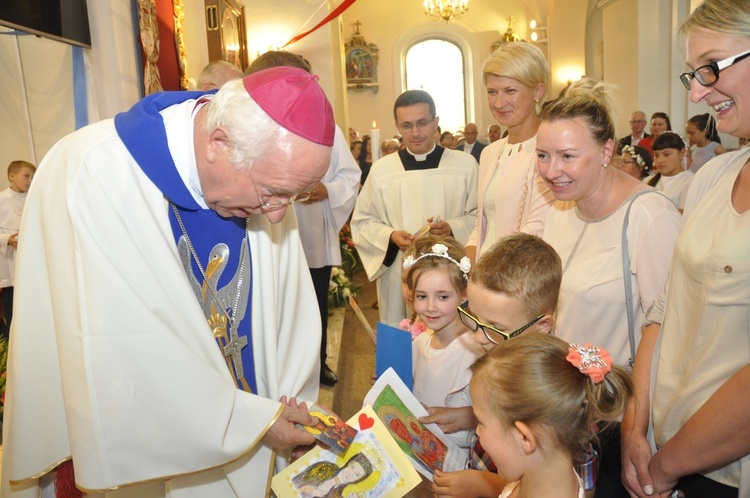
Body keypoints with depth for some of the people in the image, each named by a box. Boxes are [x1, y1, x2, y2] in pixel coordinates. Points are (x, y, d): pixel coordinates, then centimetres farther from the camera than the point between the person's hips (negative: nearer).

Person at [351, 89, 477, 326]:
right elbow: (362, 222, 7)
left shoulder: (465, 164, 1)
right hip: (399, 278, 1)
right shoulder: (381, 169, 3)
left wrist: (452, 228, -15)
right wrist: (391, 236, -10)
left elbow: (478, 216, 4)